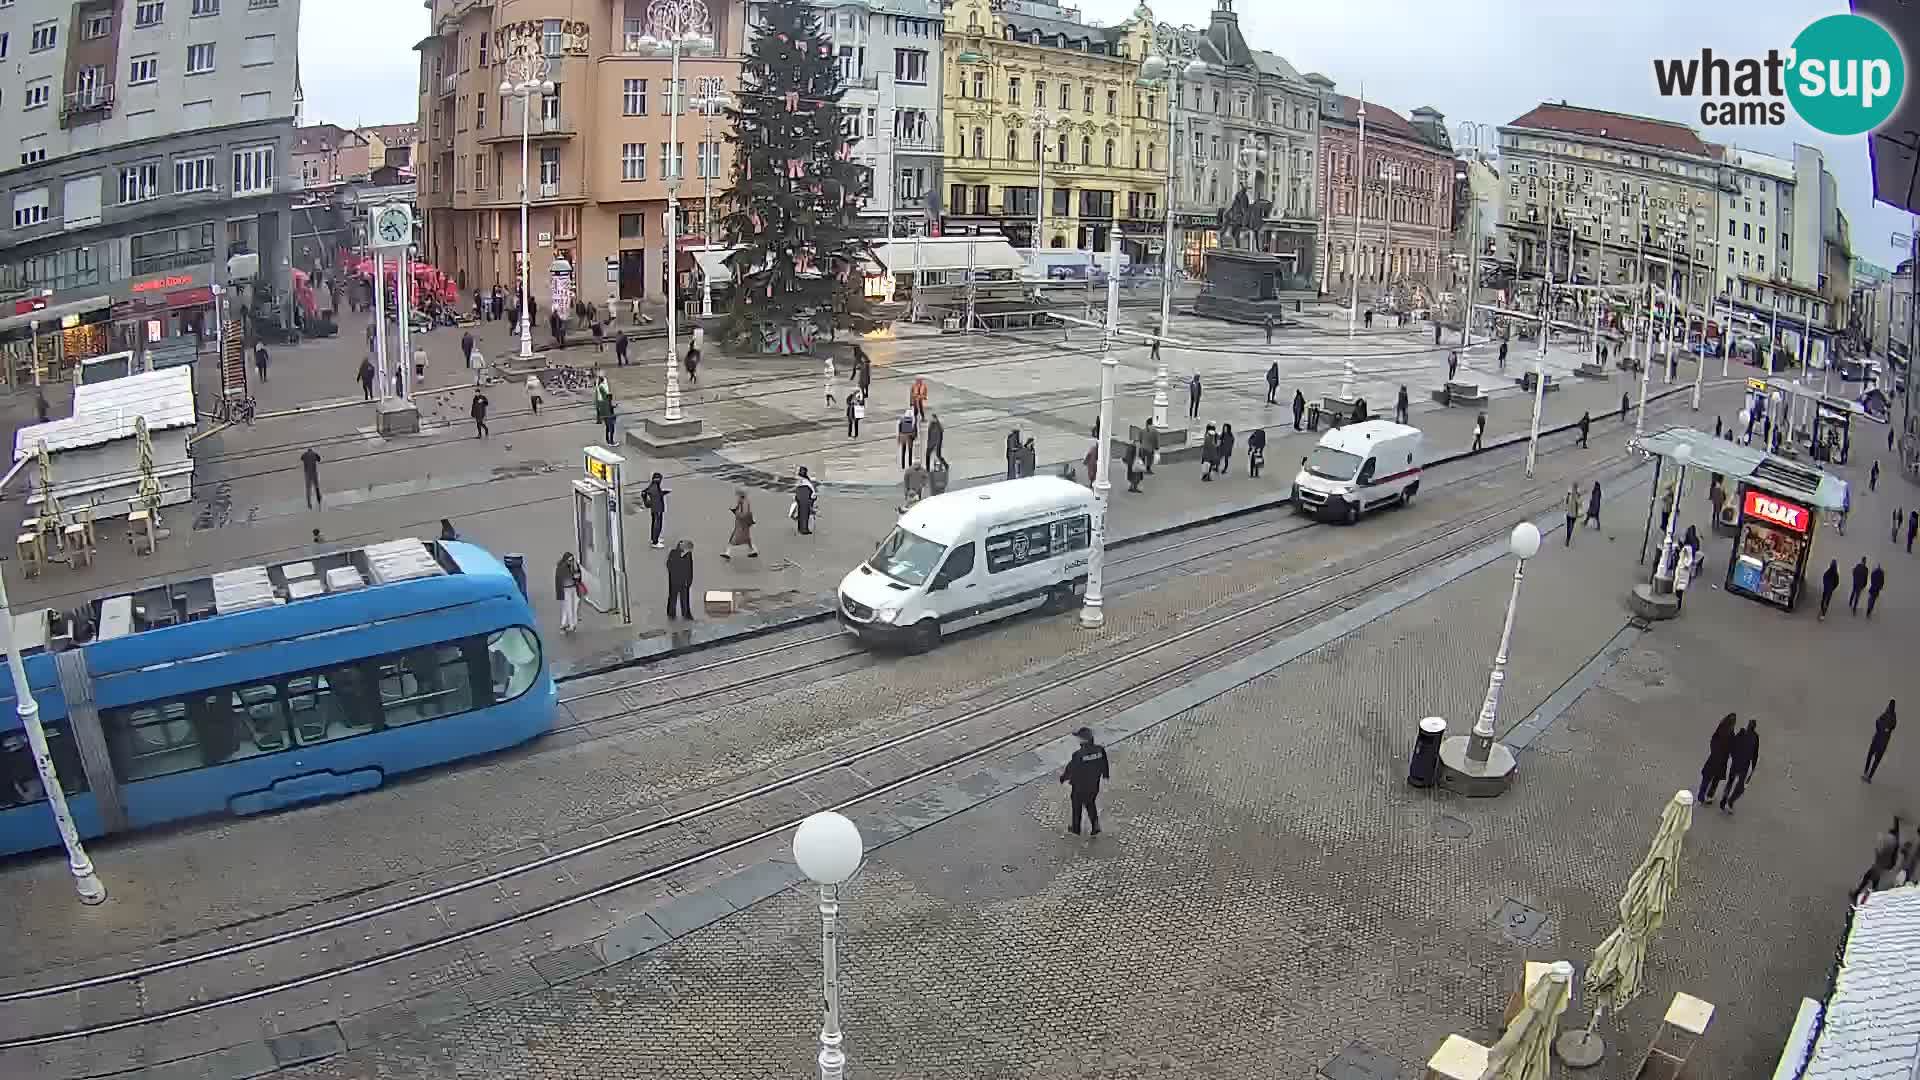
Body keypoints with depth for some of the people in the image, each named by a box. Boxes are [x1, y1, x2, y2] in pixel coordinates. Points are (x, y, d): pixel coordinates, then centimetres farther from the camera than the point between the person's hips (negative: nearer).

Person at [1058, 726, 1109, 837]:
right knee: (1091, 805, 28)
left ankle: (1076, 829, 40)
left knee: (1077, 807, 21)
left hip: (1079, 787, -4)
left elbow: (1070, 769, -17)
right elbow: (1104, 764, -1)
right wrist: (1106, 775, 20)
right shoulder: (1100, 750, -20)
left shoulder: (1078, 755, -34)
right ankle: (1095, 828, 34)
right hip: (1094, 785, 4)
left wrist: (1063, 777, 4)